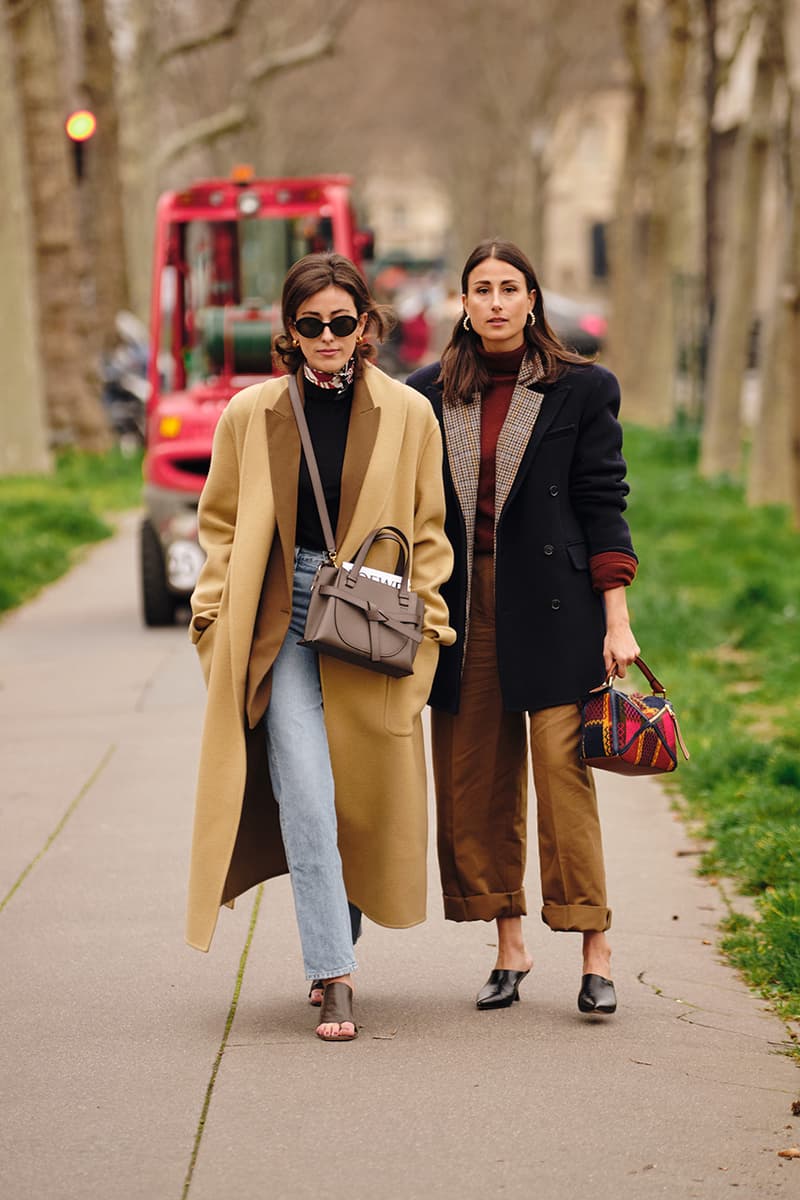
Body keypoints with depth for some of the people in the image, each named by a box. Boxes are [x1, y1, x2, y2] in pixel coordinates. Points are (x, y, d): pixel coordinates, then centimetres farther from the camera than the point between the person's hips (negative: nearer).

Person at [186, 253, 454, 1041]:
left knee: (363, 800, 7)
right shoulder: (251, 415, 5)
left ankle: (332, 950, 28)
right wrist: (217, 618, 3)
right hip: (281, 625, -1)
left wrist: (423, 622, 1)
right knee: (306, 797, -13)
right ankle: (334, 977, -13)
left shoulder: (407, 415, 3)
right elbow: (221, 526, 12)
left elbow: (428, 533, 9)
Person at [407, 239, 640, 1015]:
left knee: (562, 774, -8)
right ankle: (509, 948, 14)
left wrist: (616, 621, -5)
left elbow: (603, 507, 0)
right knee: (476, 783, 4)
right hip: (465, 611, 3)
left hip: (551, 611, -3)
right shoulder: (431, 394, 10)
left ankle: (595, 956, -2)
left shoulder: (581, 390, 2)